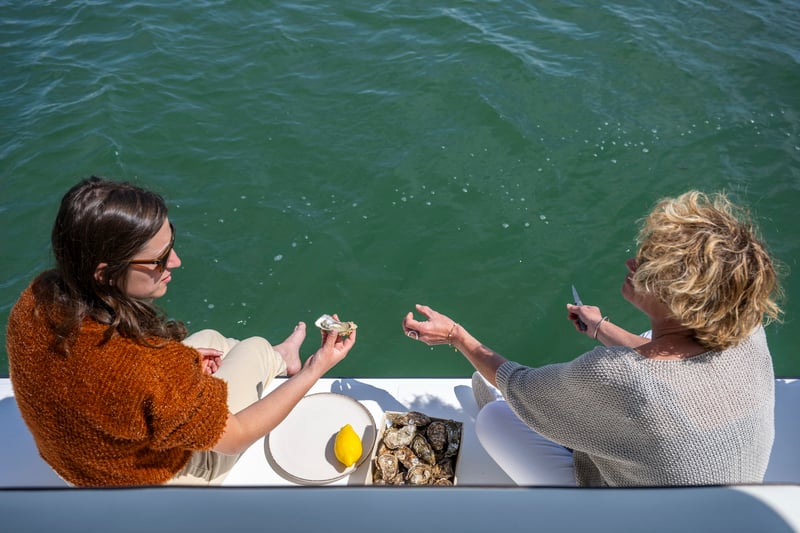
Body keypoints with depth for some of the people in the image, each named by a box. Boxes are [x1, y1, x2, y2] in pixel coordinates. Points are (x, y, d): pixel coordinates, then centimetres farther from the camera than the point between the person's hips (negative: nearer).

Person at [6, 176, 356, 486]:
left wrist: (181, 360, -4)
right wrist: (315, 369, -20)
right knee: (255, 348, 9)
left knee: (210, 339, 19)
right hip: (156, 476, -5)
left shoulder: (36, 300, -24)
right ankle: (283, 361, 44)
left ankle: (278, 362, 48)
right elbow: (237, 436, -26)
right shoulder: (147, 371, -44)